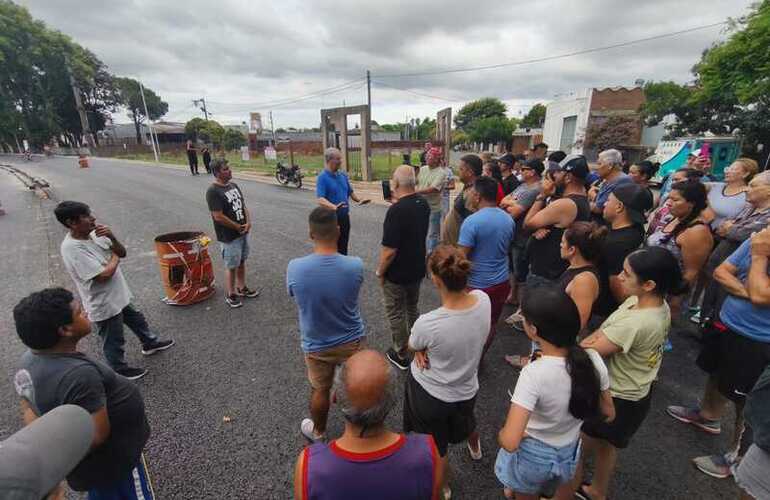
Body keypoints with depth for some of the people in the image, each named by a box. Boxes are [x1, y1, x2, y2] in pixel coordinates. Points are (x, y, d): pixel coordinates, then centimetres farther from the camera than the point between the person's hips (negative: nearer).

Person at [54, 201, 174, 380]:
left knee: (137, 319, 29)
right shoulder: (72, 248, -28)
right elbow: (103, 275, -31)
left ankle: (150, 343, 52)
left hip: (119, 295, 8)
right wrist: (114, 257, -13)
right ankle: (120, 370, 36)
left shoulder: (94, 234, -4)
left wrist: (112, 238, -18)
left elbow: (122, 253, 1)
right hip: (104, 304, -8)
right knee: (114, 341, 14)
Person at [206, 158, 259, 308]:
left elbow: (243, 205, 12)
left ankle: (242, 288, 35)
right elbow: (218, 217, -21)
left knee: (242, 262, 19)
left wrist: (248, 222, -3)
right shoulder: (213, 191, -17)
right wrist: (238, 227, -13)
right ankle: (230, 294, 22)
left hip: (243, 232, 7)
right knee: (231, 266, 5)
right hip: (229, 237, -7)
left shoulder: (233, 185, 7)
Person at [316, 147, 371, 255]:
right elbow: (320, 200, -26)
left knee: (343, 246, 16)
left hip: (345, 217, 6)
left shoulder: (343, 175, 8)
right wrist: (334, 207, -42)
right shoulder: (322, 177, -14)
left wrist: (359, 200, 4)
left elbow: (350, 192, 21)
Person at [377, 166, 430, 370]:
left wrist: (380, 272, -10)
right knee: (412, 308, 26)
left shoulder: (396, 210, -27)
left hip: (397, 274, -7)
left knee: (396, 314, 12)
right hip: (417, 269, 8)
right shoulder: (423, 204, -2)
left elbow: (389, 250, -27)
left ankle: (400, 355, 28)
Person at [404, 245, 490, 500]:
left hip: (429, 393, -5)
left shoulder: (427, 324, -39)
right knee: (465, 419, 39)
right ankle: (475, 448, 72)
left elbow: (412, 347, -14)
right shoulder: (483, 300, -23)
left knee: (435, 446, 26)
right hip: (467, 389, 5)